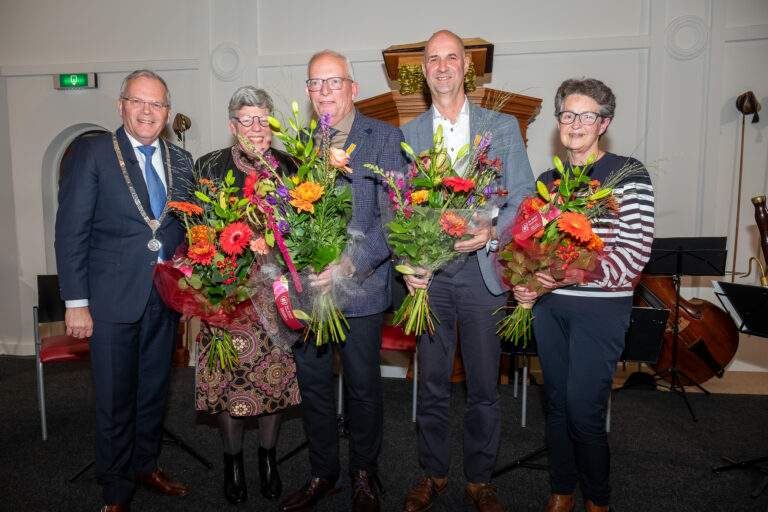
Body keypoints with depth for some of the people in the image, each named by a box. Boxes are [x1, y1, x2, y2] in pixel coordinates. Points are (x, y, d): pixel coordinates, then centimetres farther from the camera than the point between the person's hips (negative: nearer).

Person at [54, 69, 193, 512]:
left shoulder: (181, 160, 8)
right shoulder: (91, 152, -3)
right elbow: (71, 231, -6)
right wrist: (76, 302, -10)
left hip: (167, 296, 4)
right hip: (113, 297, -3)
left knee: (155, 390, 18)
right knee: (116, 398, 8)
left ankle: (146, 465, 40)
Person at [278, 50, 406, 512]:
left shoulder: (386, 139, -4)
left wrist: (350, 264, -24)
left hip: (360, 287, -4)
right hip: (306, 284, 5)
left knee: (364, 387, 10)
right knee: (313, 384, 15)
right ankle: (323, 474, 37)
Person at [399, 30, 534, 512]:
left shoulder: (503, 126, 5)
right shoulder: (407, 135, 8)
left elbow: (524, 198, 1)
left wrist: (492, 231, -19)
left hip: (483, 271, 0)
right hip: (428, 274, 1)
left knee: (484, 385, 9)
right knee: (432, 382, 12)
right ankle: (433, 473, 32)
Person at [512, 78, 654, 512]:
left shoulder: (629, 175, -4)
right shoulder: (546, 180, 11)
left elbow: (635, 250, -12)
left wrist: (582, 274, -25)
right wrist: (524, 282, -4)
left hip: (602, 307, -4)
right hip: (549, 305, 5)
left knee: (583, 409, -3)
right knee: (557, 403, 13)